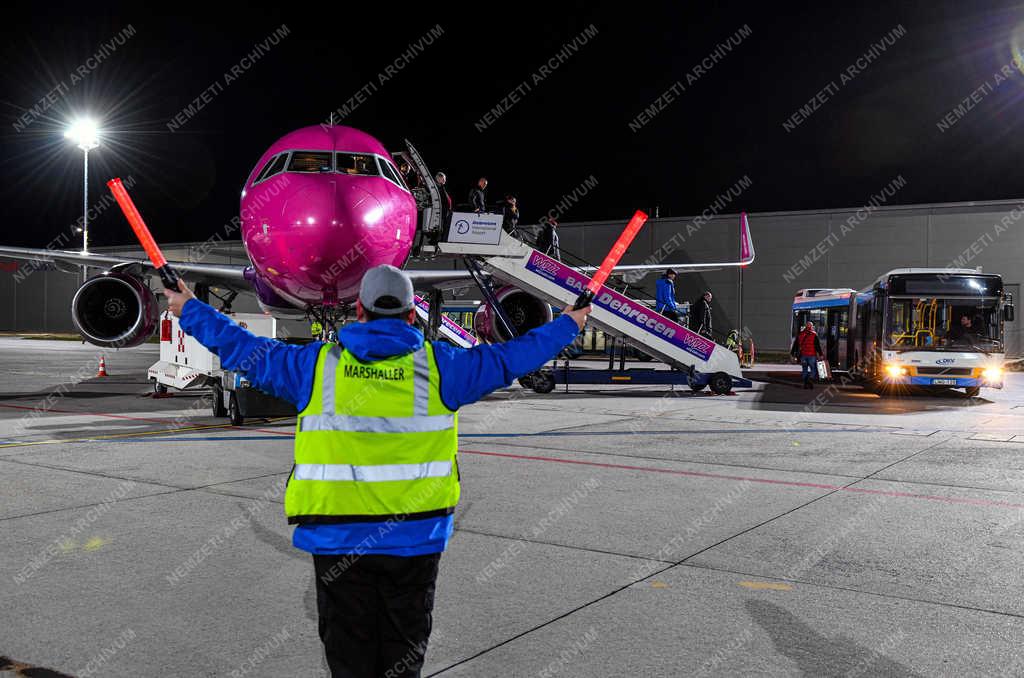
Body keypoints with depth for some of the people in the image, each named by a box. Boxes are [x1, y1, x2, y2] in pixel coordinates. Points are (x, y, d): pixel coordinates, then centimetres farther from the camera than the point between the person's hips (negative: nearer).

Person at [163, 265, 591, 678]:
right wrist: (567, 326, 20)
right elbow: (507, 359, 6)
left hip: (338, 539, 1)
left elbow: (242, 350, 10)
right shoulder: (438, 365, -2)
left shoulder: (316, 365, 0)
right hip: (415, 537, 0)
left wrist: (190, 311, 26)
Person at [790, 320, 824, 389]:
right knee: (813, 369, 3)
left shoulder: (800, 334, 8)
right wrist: (821, 354, -2)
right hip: (812, 355, -4)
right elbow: (818, 346, -6)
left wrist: (792, 353, 20)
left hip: (802, 355, 4)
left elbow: (795, 345, 13)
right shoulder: (814, 335, -4)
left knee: (804, 369, 12)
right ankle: (810, 379, -21)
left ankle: (805, 383, 10)